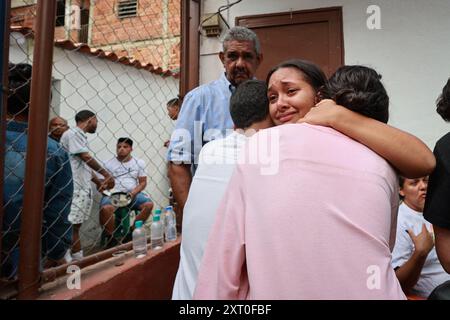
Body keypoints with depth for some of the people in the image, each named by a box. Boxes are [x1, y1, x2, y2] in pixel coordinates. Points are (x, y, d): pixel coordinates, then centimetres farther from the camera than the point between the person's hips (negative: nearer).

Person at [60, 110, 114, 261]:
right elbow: (86, 157, -14)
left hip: (84, 189, 9)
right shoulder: (72, 133, -8)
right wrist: (106, 174, -8)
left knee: (76, 226, 10)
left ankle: (79, 260, 15)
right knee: (72, 226, -6)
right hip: (75, 189, -9)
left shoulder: (81, 136, 18)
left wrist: (99, 182, 25)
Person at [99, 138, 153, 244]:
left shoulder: (139, 163, 9)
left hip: (133, 194, 2)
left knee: (149, 204, -25)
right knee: (105, 208, -33)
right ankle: (111, 235, -9)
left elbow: (143, 182, 6)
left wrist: (133, 193, -11)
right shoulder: (109, 164, 5)